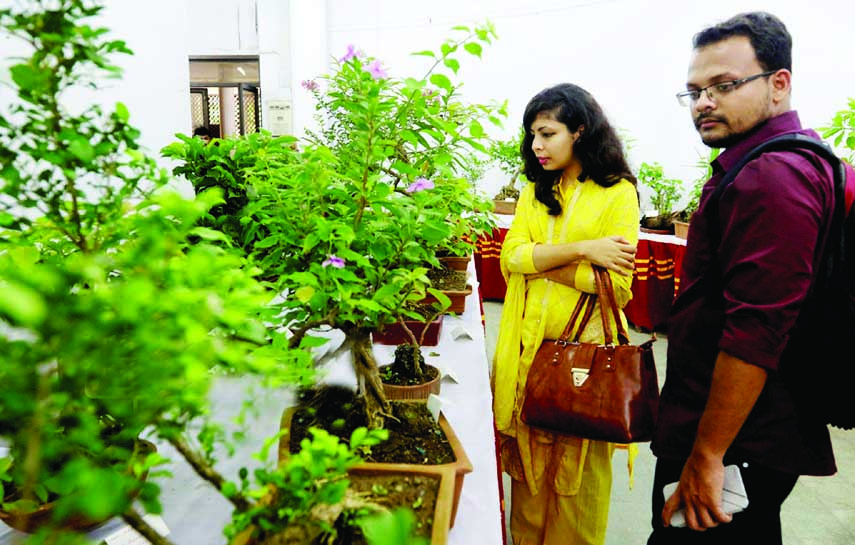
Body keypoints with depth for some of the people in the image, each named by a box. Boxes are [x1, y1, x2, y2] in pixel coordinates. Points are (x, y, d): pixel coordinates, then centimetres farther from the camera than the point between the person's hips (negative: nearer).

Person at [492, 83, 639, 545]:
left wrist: (541, 262, -12)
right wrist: (581, 250, -15)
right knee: (527, 451, 13)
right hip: (527, 346, 4)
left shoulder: (619, 193, -4)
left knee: (577, 464, 9)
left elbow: (618, 284, -14)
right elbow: (510, 258, -4)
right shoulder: (535, 190, 12)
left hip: (583, 348, -4)